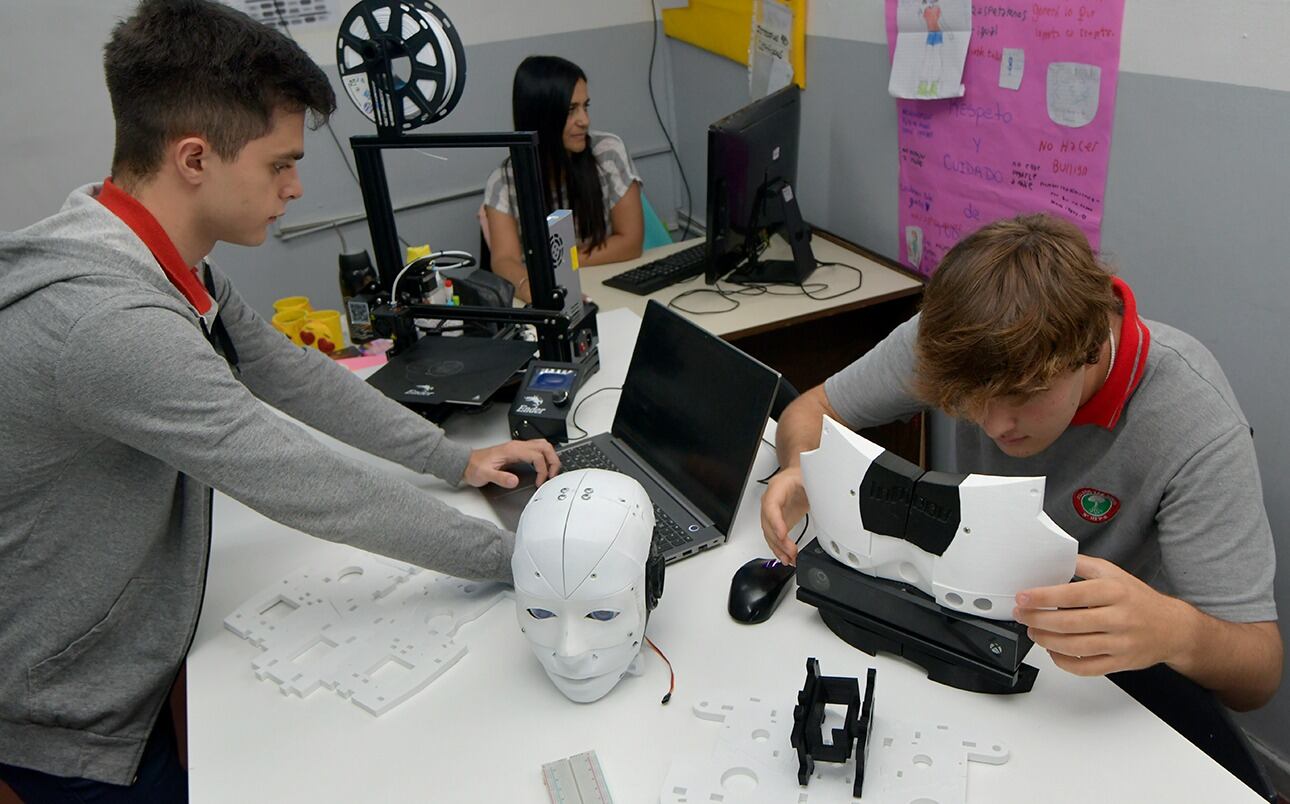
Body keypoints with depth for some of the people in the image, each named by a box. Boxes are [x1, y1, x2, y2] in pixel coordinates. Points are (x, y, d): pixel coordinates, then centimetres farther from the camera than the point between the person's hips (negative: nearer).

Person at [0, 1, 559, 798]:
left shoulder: (165, 258, -5)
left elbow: (290, 372, 4)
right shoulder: (107, 320, -36)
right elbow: (310, 488, -34)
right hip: (69, 723, -7)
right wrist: (515, 556, -23)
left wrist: (457, 457, 2)